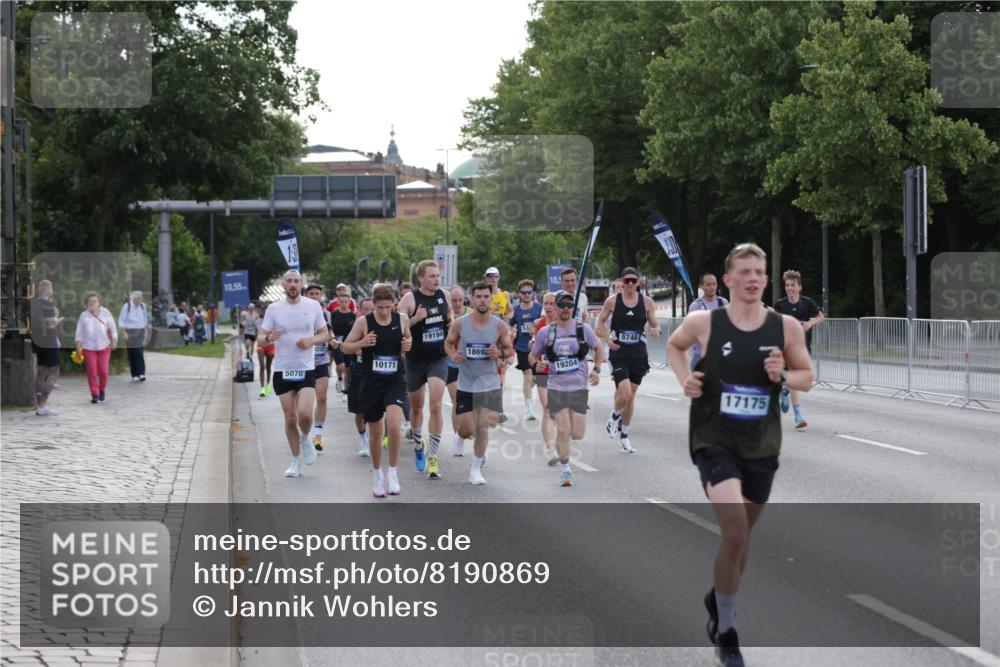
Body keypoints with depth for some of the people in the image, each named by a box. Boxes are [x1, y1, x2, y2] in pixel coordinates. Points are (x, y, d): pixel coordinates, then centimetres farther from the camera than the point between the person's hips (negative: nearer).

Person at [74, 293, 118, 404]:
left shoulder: (105, 313, 3)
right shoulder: (84, 315, 4)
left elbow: (112, 327, 5)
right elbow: (79, 331, 6)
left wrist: (114, 341, -3)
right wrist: (78, 344, -3)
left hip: (104, 346, 0)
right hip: (89, 347, 0)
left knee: (103, 371, -3)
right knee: (92, 371, -6)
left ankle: (102, 389, 24)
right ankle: (95, 395, 0)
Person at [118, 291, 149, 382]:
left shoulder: (142, 306, 4)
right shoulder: (127, 306, -7)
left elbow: (145, 319, 16)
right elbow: (122, 320, -4)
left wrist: (145, 330, 14)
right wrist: (124, 332, -9)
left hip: (140, 332, 2)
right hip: (130, 332, -2)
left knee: (139, 353, -8)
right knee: (132, 354, 1)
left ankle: (141, 373, -9)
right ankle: (134, 375, 7)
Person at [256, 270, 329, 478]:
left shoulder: (313, 306, 2)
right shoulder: (274, 308, 0)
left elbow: (325, 334, 9)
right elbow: (260, 338, 1)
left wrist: (311, 340, -12)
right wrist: (269, 338, -22)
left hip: (306, 369, -1)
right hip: (283, 370, 1)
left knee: (305, 414, -17)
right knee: (290, 418, 3)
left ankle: (305, 438, 16)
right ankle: (296, 461, 18)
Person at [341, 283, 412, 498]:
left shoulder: (402, 319, -1)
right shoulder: (364, 322, -6)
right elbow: (345, 347, 1)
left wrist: (408, 345, -5)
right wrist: (361, 343, -18)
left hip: (395, 381, 0)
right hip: (371, 383, 0)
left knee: (394, 425, -22)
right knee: (375, 431, 10)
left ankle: (393, 473, -7)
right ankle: (377, 474, 30)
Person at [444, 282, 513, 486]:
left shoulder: (500, 326, -6)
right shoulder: (459, 324, -7)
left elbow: (510, 350, 5)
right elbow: (448, 342, 9)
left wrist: (500, 353, -17)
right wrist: (452, 354, -13)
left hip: (489, 384, 0)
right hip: (465, 383, 0)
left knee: (483, 427, -6)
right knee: (465, 431, 3)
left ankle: (476, 469, 11)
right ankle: (462, 435, 42)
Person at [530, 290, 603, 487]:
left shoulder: (583, 329, 2)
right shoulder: (545, 332, 3)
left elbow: (598, 348, 16)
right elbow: (534, 355, 14)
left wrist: (596, 369, 1)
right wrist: (537, 365, -9)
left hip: (579, 387, 1)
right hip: (556, 388, -1)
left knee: (578, 434, -4)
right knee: (563, 430, -11)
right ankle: (565, 469, 6)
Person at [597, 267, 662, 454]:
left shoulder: (647, 302, 1)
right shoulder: (612, 301, -3)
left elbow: (654, 324, 7)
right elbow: (601, 322, 8)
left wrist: (656, 330, -17)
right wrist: (608, 340, -8)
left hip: (638, 354, 3)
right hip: (618, 353, -3)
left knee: (631, 396, 10)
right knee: (624, 393, -19)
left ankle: (624, 435, 26)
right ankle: (614, 417, 15)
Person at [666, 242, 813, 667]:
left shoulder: (786, 327, -4)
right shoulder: (703, 323, -7)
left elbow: (807, 377, 7)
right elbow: (674, 345, 14)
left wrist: (782, 376, -14)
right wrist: (684, 378, -4)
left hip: (761, 446, 3)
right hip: (714, 441, -3)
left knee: (741, 535, 18)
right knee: (735, 530, -20)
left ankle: (718, 602, 46)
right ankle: (726, 633, -5)